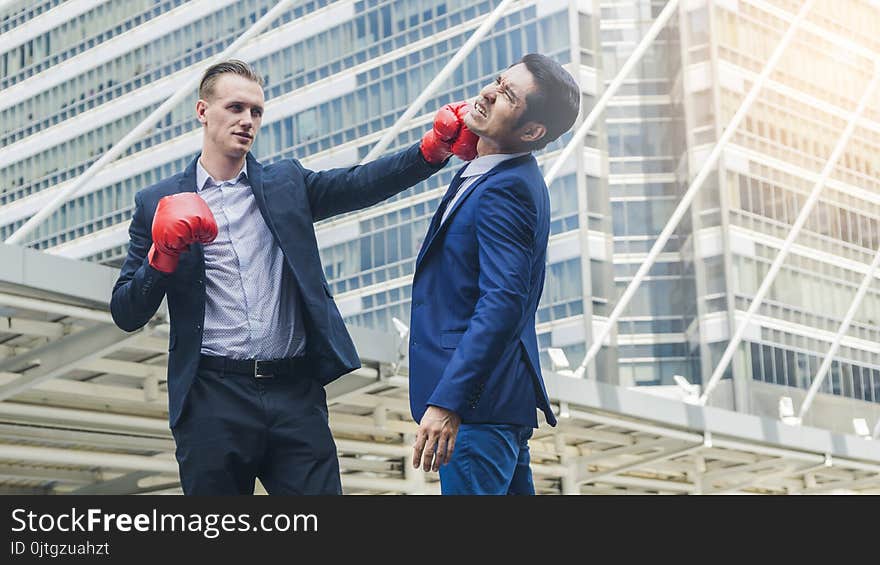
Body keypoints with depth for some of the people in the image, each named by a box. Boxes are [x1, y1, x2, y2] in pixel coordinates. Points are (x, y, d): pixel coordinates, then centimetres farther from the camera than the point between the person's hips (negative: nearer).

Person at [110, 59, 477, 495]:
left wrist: (435, 147, -19)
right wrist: (165, 254, -11)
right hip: (213, 398, -1)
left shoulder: (287, 184, 14)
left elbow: (361, 184, -3)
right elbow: (126, 315, 6)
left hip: (295, 394, 2)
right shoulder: (161, 204, 8)